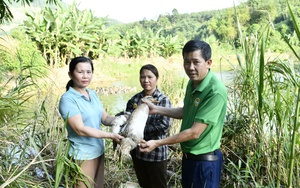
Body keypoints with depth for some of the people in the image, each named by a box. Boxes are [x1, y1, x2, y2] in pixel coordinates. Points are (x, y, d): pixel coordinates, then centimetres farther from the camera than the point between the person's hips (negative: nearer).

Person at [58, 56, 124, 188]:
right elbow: (80, 129, -23)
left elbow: (105, 118, 2)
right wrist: (110, 135, -25)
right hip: (83, 156, -7)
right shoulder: (68, 99, -16)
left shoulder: (93, 94, 6)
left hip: (99, 152, 7)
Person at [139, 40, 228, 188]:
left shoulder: (215, 91, -28)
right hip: (188, 155, 8)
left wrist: (157, 143, -22)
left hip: (205, 161, -8)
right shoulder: (192, 83, -1)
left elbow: (195, 132, -26)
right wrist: (156, 109, 7)